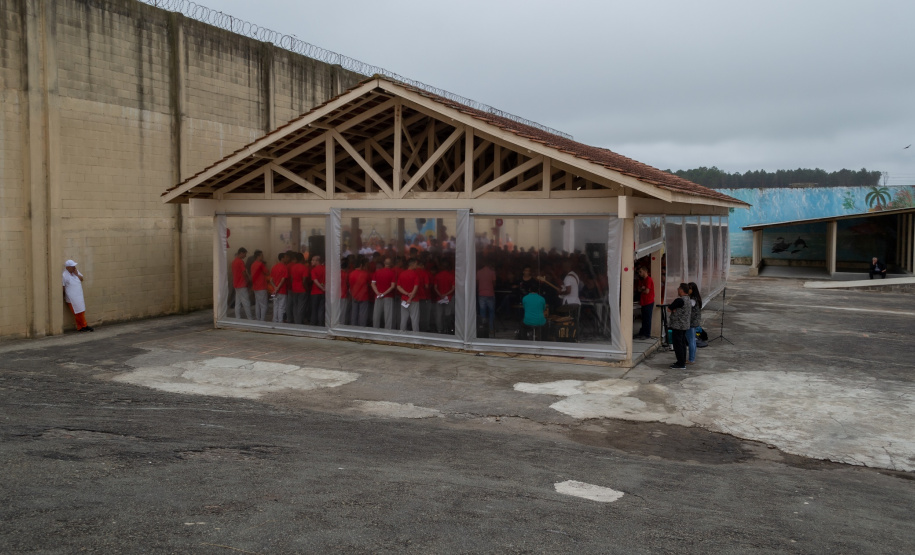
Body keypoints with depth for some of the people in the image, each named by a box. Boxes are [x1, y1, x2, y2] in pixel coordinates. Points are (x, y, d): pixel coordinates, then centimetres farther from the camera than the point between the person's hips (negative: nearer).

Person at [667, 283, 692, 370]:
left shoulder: (680, 300, -22)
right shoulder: (687, 298, 10)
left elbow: (669, 308, -15)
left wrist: (670, 306, 2)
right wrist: (674, 308, -4)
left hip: (678, 326, -10)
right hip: (684, 325, 10)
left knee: (678, 344, -4)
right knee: (682, 343, 16)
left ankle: (681, 364, -2)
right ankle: (682, 362, 23)